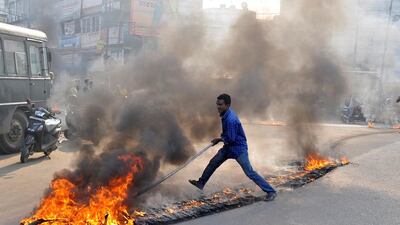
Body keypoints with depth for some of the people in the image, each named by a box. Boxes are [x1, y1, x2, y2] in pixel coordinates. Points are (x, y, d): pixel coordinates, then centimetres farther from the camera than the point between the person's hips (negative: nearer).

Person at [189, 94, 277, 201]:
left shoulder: (231, 119, -29)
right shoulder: (225, 114, 1)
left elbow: (231, 139, -25)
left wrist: (220, 139, -8)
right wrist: (220, 138, 5)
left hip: (238, 148, -10)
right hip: (229, 146, 10)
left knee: (249, 172, -9)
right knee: (213, 162, 13)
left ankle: (271, 192, 0)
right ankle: (201, 183, 28)